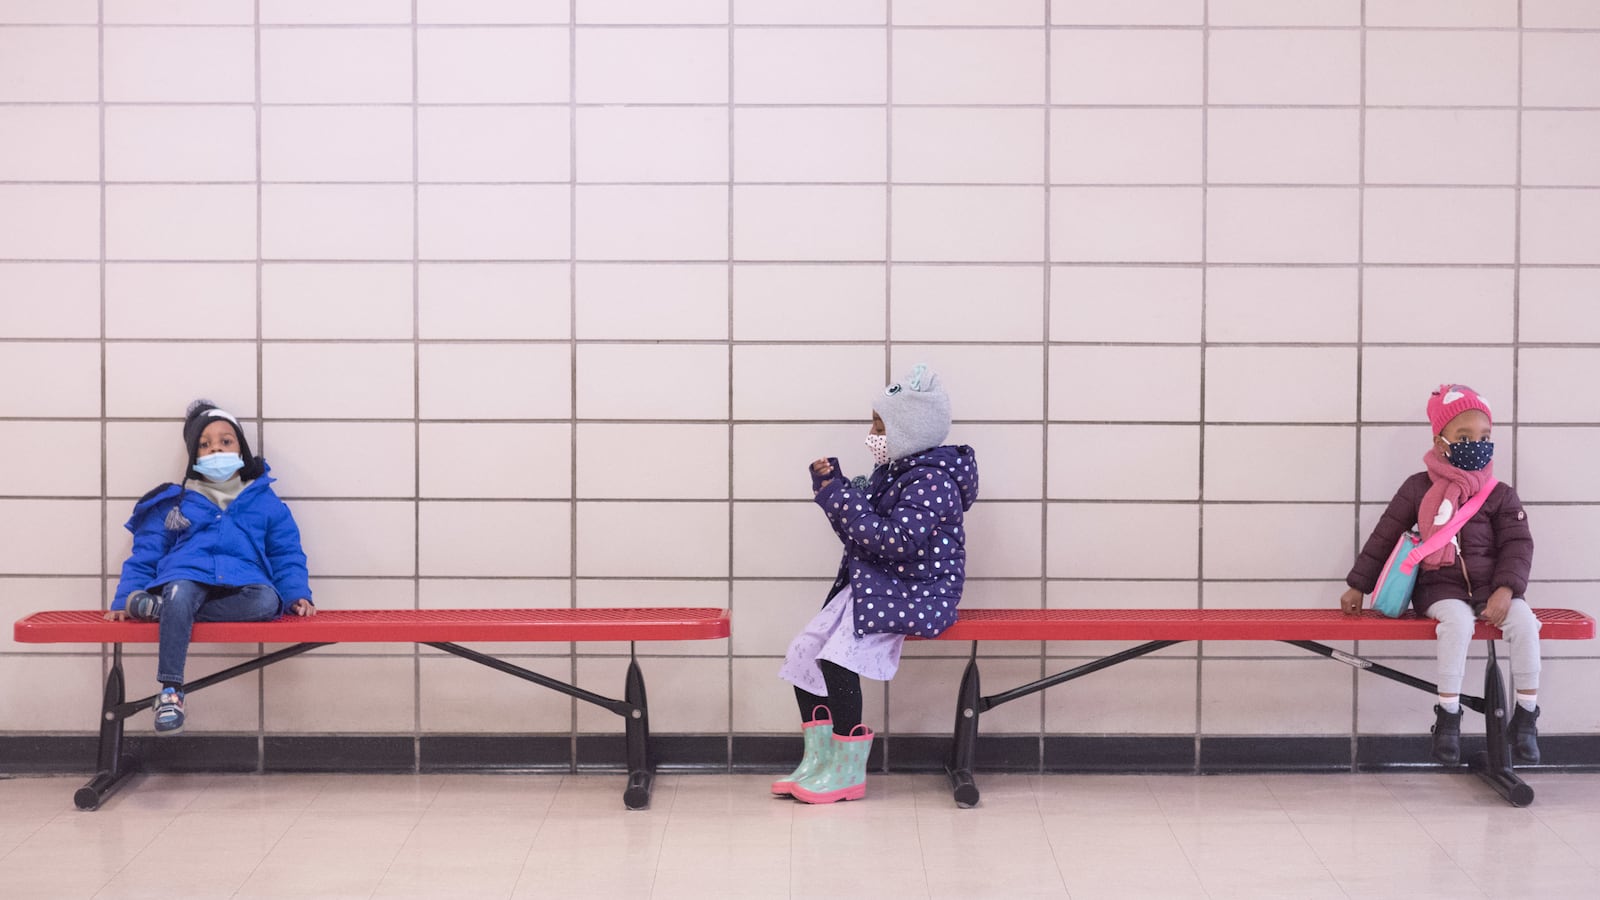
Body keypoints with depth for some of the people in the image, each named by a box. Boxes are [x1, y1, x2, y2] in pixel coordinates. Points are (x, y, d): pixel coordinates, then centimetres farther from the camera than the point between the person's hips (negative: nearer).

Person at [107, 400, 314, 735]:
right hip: (186, 578, 0)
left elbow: (286, 556, 19)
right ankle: (170, 691, -36)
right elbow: (144, 557, 17)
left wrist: (298, 594, 0)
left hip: (240, 586, 1)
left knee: (267, 600, -35)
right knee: (179, 593, -37)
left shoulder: (266, 503, 22)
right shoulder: (174, 502, 21)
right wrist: (123, 601, 1)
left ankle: (159, 606, -28)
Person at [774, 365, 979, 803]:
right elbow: (861, 527, 19)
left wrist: (841, 496, -24)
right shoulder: (891, 472, 11)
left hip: (917, 593, -10)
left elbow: (893, 540, -28)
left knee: (838, 657, -24)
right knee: (803, 652, 0)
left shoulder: (932, 480, -18)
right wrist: (830, 484, 3)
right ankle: (817, 761, 8)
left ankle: (849, 772, -11)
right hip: (871, 585, 10)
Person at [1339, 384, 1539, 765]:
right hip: (1440, 587, -2)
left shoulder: (1500, 495, 5)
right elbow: (1384, 536, 8)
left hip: (1490, 586, 2)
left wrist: (1505, 591, -18)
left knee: (1523, 620, -27)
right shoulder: (1418, 489, 4)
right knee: (1458, 619, -34)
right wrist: (1358, 586, 8)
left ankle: (1526, 716, -14)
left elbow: (1517, 546, -1)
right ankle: (1448, 715, -24)